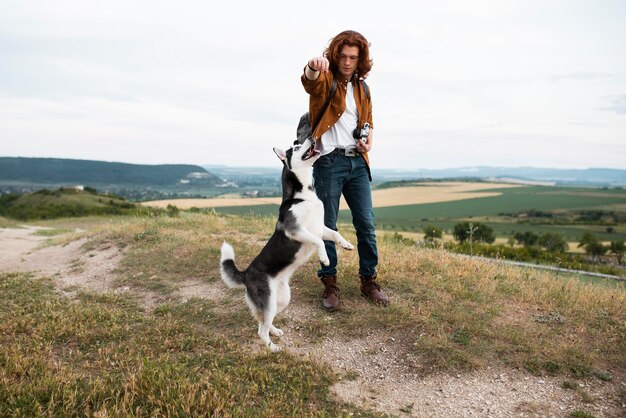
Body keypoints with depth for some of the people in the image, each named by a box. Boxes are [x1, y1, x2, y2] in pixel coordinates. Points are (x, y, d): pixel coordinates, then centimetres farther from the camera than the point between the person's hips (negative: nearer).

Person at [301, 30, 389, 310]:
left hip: (357, 162, 5)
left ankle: (369, 280, 19)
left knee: (366, 223, 5)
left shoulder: (362, 88, 16)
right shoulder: (325, 80, -2)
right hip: (329, 161, -5)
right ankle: (330, 283, 14)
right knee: (327, 225, 1)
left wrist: (369, 138, 5)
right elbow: (310, 81, -27)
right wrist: (312, 67, -51)